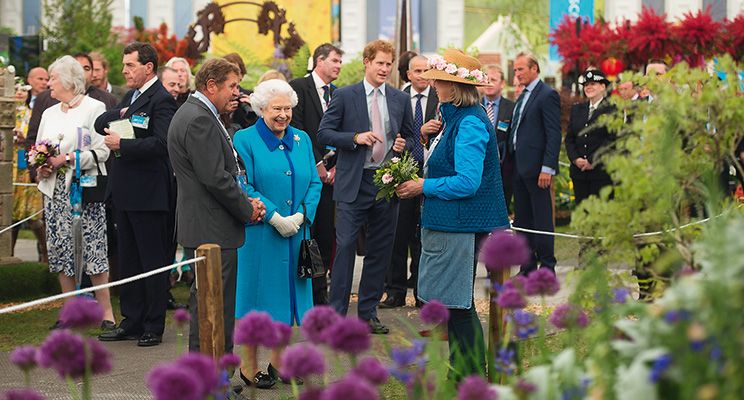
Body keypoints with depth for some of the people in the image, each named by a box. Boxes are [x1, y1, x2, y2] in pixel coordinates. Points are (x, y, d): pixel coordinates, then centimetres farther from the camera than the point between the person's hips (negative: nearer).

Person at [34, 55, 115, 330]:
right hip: (55, 190, 6)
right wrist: (42, 167, -1)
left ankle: (105, 310, -3)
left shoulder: (94, 108, -3)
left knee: (92, 247, -9)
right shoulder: (50, 113, 17)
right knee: (59, 248, 4)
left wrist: (68, 159, -17)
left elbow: (102, 151, -10)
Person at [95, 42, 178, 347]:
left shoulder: (161, 100, -13)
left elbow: (160, 144, -24)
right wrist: (120, 114, -6)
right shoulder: (131, 96, 16)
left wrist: (121, 144, -19)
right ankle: (132, 322, 22)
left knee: (153, 261, 0)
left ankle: (154, 326, 6)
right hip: (124, 192, 9)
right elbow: (100, 124, 12)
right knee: (128, 261, 14)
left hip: (148, 193, -9)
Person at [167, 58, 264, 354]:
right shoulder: (199, 120, -18)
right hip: (212, 230, -11)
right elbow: (215, 178, -22)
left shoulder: (193, 113, 17)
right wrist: (247, 209, -10)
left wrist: (246, 202, 8)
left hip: (201, 227, 11)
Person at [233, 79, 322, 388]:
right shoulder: (245, 140, -5)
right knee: (259, 295, -2)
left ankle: (278, 361, 20)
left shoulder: (302, 140, 11)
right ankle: (248, 365, 7)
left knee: (287, 293, 9)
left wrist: (302, 215, -6)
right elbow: (243, 187, -11)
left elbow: (314, 183, 10)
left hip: (296, 233, 5)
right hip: (259, 233, -5)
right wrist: (275, 217, -16)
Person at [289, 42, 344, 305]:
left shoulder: (337, 94, 15)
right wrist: (317, 163, -10)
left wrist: (335, 166, 1)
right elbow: (297, 130, -9)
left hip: (330, 175, 5)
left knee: (327, 235, 5)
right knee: (305, 233, -4)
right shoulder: (298, 87, -3)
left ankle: (319, 292, 11)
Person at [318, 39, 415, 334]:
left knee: (380, 251, 7)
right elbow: (324, 133, -2)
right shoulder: (344, 96, 1)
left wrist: (403, 144, -5)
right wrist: (355, 138, -16)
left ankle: (368, 312, 17)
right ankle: (337, 313, -3)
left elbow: (411, 137, 18)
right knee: (345, 246, -8)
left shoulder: (401, 99, 10)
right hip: (353, 184, -4)